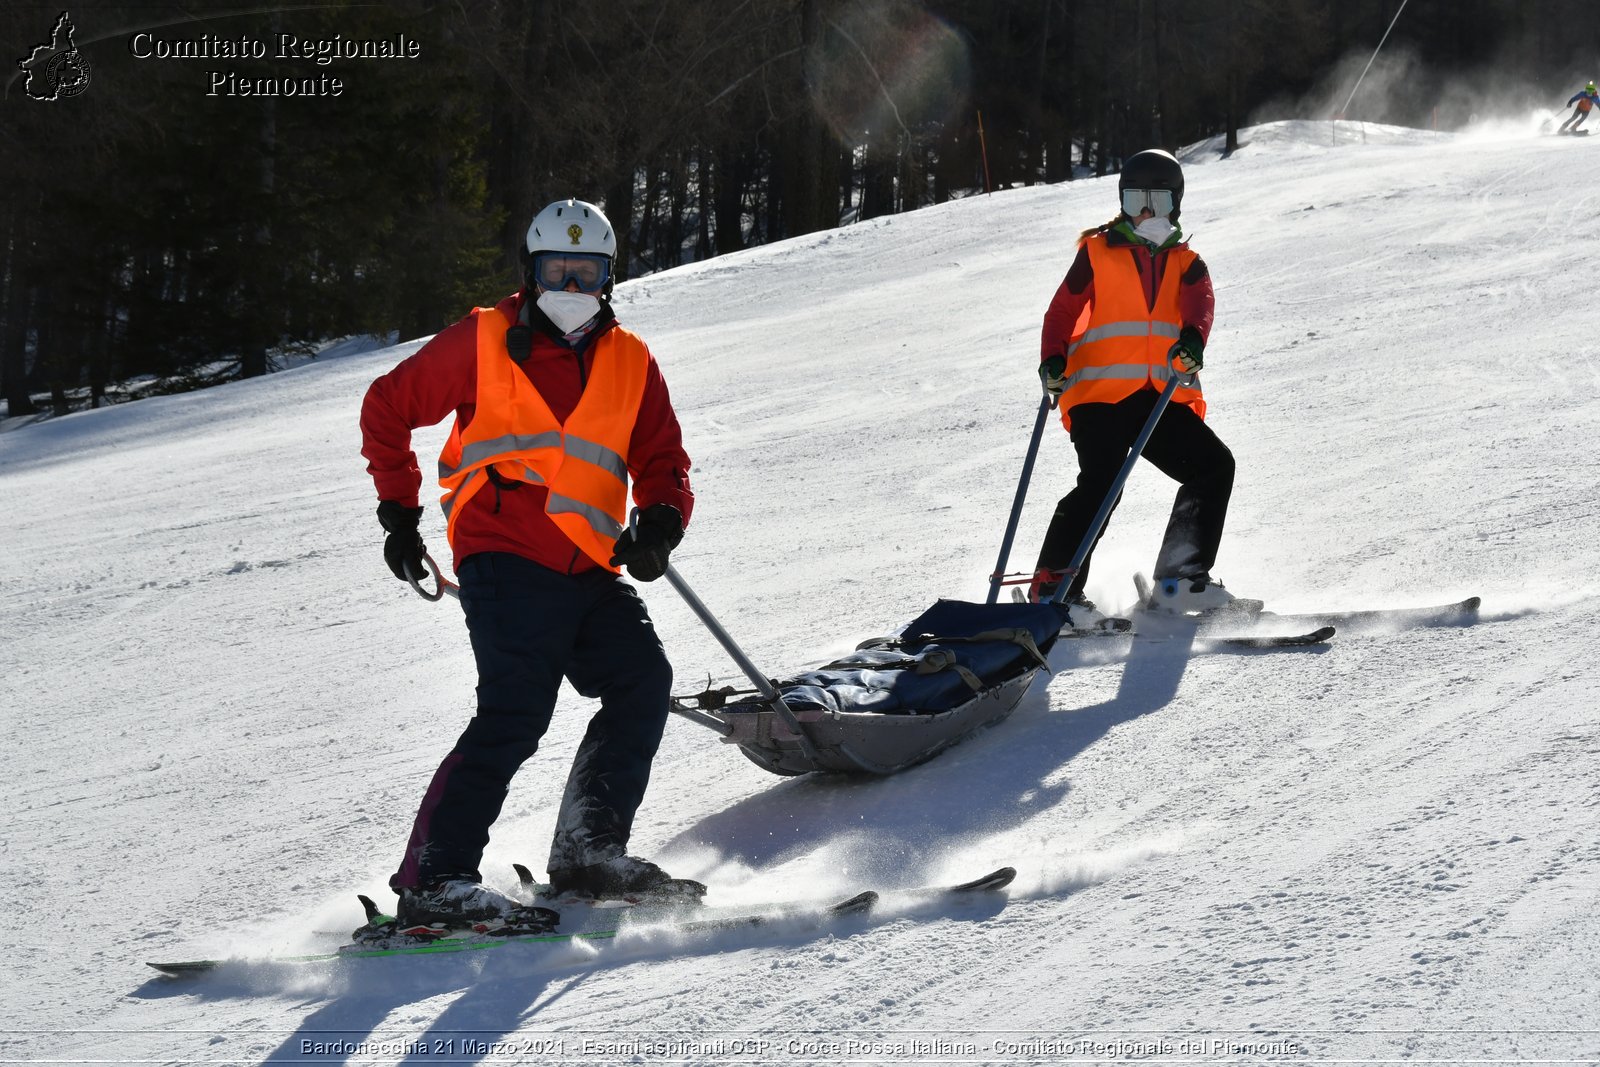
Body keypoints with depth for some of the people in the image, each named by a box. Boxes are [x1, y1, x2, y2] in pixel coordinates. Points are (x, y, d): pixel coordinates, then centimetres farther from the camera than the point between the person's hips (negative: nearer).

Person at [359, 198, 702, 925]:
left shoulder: (630, 365, 16)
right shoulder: (483, 343, 4)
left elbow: (662, 464, 14)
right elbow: (388, 407, 14)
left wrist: (660, 521, -8)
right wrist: (398, 511, 10)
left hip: (589, 570, 6)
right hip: (505, 557, -5)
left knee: (643, 682, -10)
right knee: (516, 713, -18)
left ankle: (589, 852, -1)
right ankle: (432, 879, -18)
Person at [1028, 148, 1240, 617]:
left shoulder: (1186, 263, 19)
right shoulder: (1098, 252, 13)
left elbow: (1199, 303, -2)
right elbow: (1063, 310, 7)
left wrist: (1192, 341, -26)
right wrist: (1053, 360, -12)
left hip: (1163, 398, 4)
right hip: (1101, 394, -4)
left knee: (1214, 466, -9)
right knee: (1100, 483, -21)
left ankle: (1178, 580, -3)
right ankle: (1052, 586, -16)